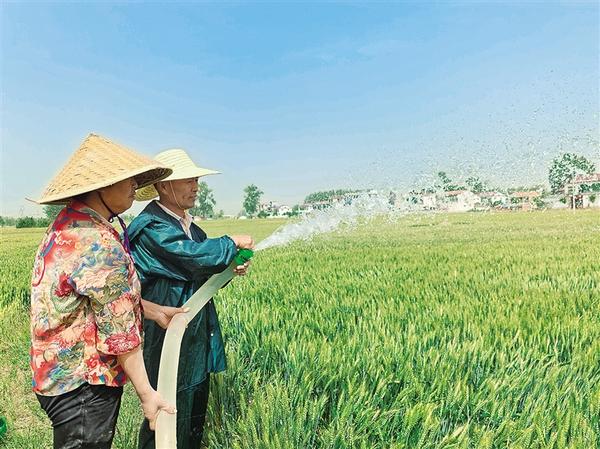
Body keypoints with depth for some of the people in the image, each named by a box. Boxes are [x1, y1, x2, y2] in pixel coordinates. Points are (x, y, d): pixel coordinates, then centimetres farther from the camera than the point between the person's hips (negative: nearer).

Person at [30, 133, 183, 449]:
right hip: (83, 385, -9)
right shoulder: (99, 245, -27)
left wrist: (154, 311, 15)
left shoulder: (66, 225, 3)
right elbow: (120, 330, -22)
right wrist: (146, 393, -13)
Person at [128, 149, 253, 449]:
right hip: (171, 342, -9)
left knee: (195, 424, 20)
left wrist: (230, 270, 1)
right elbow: (194, 256, -29)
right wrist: (232, 243, -12)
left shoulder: (190, 226, 12)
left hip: (198, 342, 9)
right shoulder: (150, 227, -17)